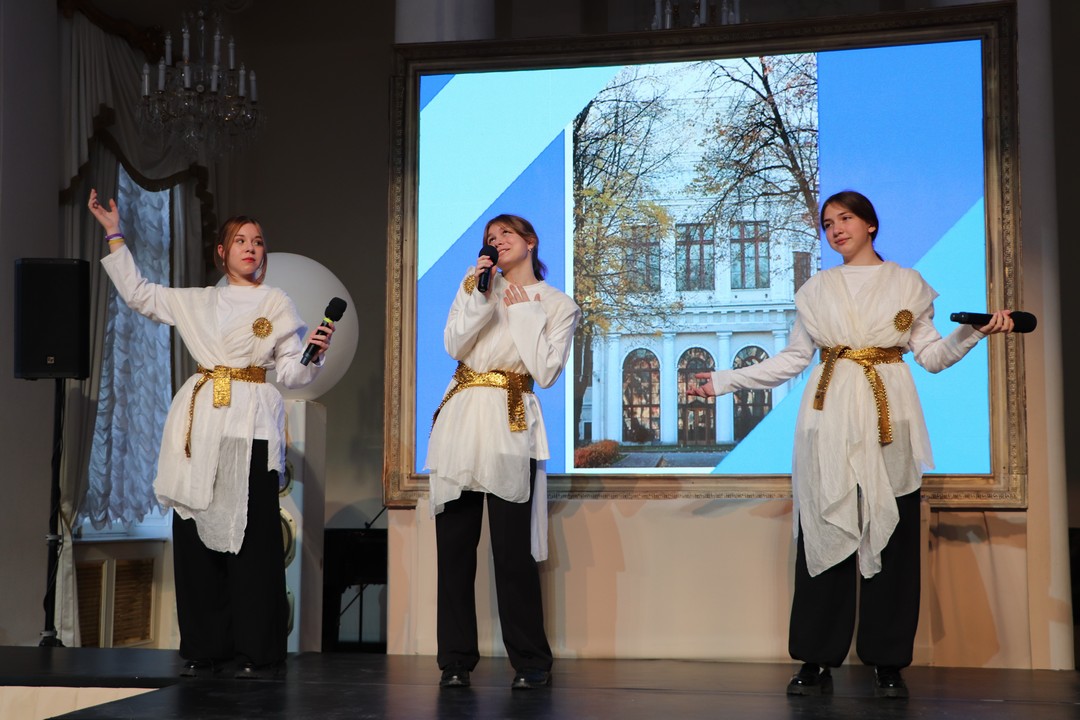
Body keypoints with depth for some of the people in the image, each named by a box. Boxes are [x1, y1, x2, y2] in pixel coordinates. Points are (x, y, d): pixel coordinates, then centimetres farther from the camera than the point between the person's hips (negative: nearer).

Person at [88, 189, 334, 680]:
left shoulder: (277, 304, 8)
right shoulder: (195, 302, 17)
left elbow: (290, 373, 5)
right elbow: (137, 293, 21)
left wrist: (312, 354, -16)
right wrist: (114, 234, 20)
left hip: (251, 425, -3)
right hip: (199, 423, 4)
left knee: (252, 538, -8)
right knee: (195, 532, 1)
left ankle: (258, 653, -2)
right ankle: (205, 649, 10)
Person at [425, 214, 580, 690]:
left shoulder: (558, 306, 8)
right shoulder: (479, 285, 16)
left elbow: (545, 373, -4)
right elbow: (454, 346, 2)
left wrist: (524, 312, -2)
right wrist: (477, 297, -7)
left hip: (511, 426, -3)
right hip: (460, 419, 3)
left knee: (512, 549, -7)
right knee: (454, 546, 1)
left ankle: (531, 662, 4)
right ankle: (456, 660, 8)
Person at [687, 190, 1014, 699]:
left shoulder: (907, 284, 9)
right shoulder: (815, 290, 13)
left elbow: (931, 356, 7)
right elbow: (792, 359, 14)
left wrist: (973, 331, -10)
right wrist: (725, 381, 10)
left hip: (888, 424, -1)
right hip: (829, 421, 1)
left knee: (891, 537, -3)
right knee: (823, 535, -3)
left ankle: (888, 663, 4)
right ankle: (816, 662, 1)